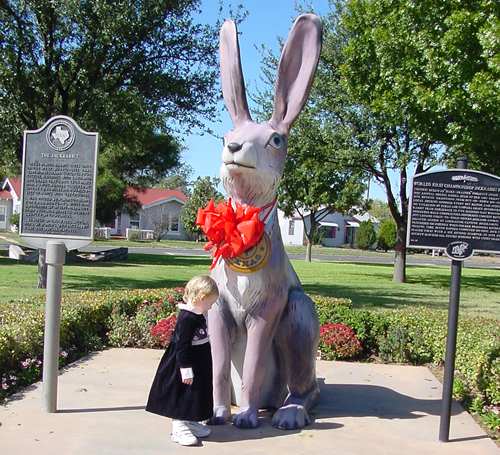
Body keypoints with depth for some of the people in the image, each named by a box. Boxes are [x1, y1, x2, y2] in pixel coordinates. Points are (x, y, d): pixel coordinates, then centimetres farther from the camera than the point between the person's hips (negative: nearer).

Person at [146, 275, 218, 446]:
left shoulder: (198, 315, 5)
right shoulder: (186, 318, -25)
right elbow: (181, 346, -25)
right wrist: (186, 369, -24)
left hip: (199, 367, 10)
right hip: (186, 364, -10)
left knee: (196, 396, 20)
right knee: (182, 397, 1)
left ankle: (190, 423, 34)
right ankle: (179, 428, 12)